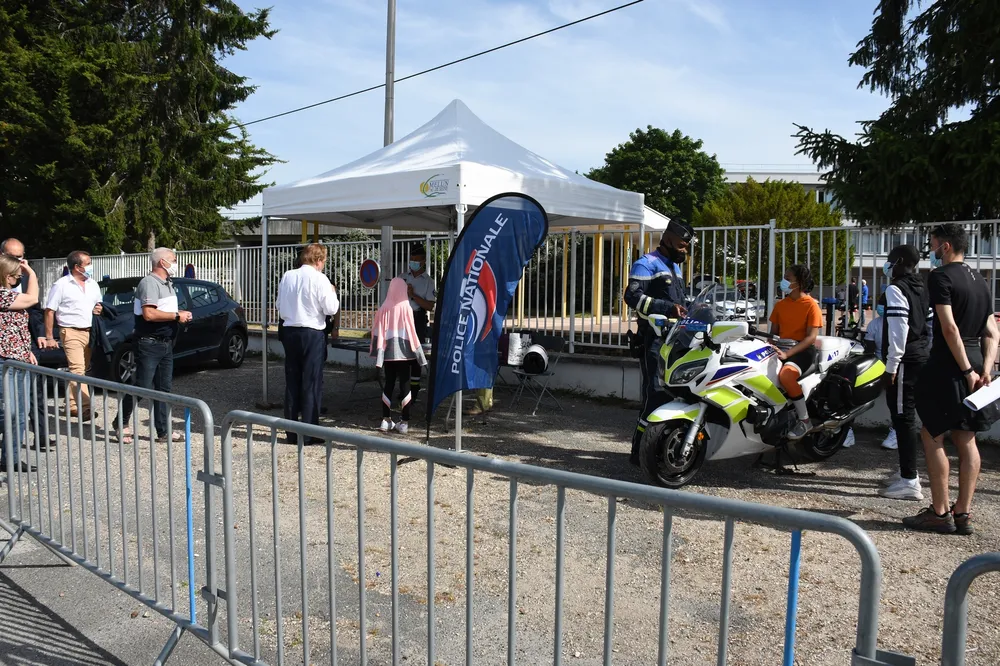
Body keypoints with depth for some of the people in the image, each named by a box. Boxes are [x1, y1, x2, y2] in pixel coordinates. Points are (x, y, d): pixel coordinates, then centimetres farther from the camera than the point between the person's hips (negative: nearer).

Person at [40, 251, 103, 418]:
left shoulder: (93, 284, 11)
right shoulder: (61, 285, -7)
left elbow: (97, 304, 25)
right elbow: (49, 312, -5)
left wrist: (99, 309, -1)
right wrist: (49, 337, -8)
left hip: (90, 332, 6)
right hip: (71, 333, -6)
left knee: (83, 370, 9)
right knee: (77, 369, -15)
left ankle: (72, 405, 19)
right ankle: (85, 407, -21)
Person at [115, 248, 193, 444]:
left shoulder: (168, 284, 16)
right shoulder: (149, 283, -14)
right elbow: (149, 314, -24)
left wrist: (182, 315, 6)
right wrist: (176, 316, -17)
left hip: (166, 344, 9)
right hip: (149, 345, -9)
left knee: (164, 388, 10)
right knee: (141, 387, -4)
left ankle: (163, 431, 14)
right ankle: (122, 424, 14)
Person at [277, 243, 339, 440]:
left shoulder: (287, 276, 6)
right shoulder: (319, 279, -11)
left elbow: (281, 309, 12)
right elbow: (331, 309, -11)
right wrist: (333, 293, 6)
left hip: (290, 332, 5)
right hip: (313, 333, -5)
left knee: (292, 381, 11)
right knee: (311, 383, 1)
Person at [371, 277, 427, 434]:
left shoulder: (384, 308, -1)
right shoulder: (406, 308, -8)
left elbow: (378, 332, 2)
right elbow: (411, 332, -7)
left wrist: (379, 352, 10)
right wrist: (417, 352, -1)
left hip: (388, 352, 3)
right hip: (403, 352, -3)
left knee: (388, 383, 10)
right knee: (404, 384, 2)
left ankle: (386, 420, 11)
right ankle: (404, 422, 0)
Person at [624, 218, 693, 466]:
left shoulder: (676, 268, 24)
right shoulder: (646, 264, -6)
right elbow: (632, 296, -20)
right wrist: (668, 308, -28)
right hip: (654, 338, -9)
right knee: (654, 394, -15)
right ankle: (639, 450, -10)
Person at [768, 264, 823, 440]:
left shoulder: (811, 305, -5)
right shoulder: (780, 304, 13)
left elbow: (811, 337, -13)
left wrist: (788, 353, -25)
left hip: (802, 350, -6)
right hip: (781, 348, 6)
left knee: (785, 374, -36)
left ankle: (804, 420, -19)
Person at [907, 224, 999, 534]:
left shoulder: (941, 276, -10)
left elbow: (949, 327, -19)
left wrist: (966, 370, -17)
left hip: (947, 365, -8)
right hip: (975, 362, 8)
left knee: (932, 436, 0)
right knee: (966, 441, 10)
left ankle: (940, 512, 2)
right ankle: (963, 513, 15)